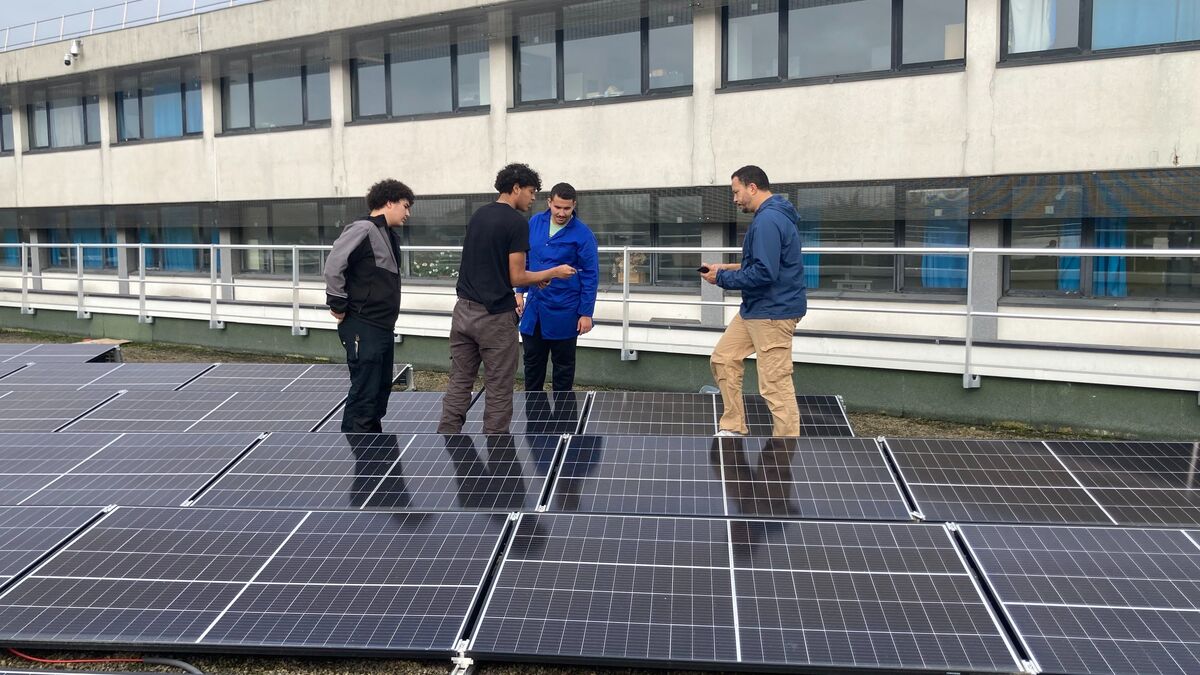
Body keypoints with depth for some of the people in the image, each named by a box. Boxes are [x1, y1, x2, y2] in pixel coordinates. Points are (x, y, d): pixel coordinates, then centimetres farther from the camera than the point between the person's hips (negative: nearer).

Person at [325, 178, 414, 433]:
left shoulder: (390, 236, 15)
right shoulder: (363, 229, -15)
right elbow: (333, 266, -21)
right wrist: (338, 305, -15)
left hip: (383, 327, 10)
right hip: (363, 328, -10)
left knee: (381, 389, 16)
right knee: (364, 393, -6)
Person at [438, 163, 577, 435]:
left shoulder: (478, 215, 12)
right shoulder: (516, 222, -12)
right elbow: (516, 278, -13)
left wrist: (534, 278, 20)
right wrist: (553, 272, 1)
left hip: (464, 310, 7)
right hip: (495, 317, -7)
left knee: (459, 383, 11)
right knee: (498, 392, 3)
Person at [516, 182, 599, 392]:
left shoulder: (583, 235, -11)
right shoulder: (534, 223, 2)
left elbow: (590, 276, -9)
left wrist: (586, 313, -10)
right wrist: (520, 292, 9)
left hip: (563, 312, -4)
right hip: (534, 307, 4)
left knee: (563, 365, 10)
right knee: (532, 361, 14)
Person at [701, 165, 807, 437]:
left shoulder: (768, 220, -20)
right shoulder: (771, 215, 13)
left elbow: (764, 273, -26)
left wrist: (722, 278, -14)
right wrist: (729, 268, 12)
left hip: (773, 312, -11)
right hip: (755, 308, 11)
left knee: (775, 384, -6)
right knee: (723, 358, 15)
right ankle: (734, 428, 23)